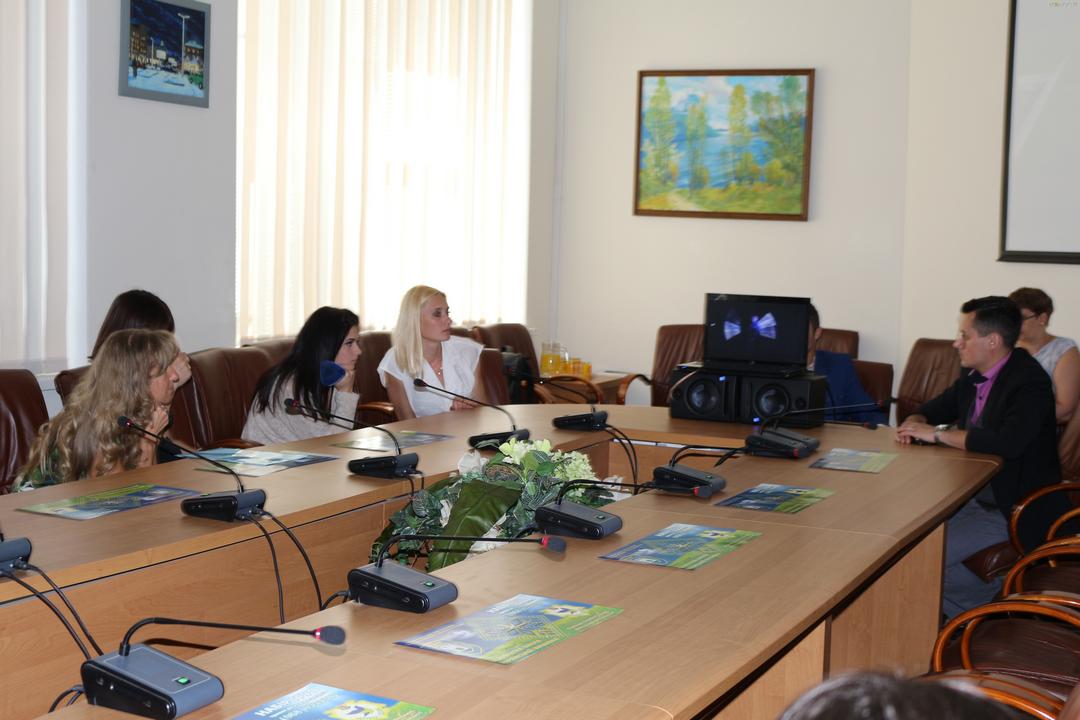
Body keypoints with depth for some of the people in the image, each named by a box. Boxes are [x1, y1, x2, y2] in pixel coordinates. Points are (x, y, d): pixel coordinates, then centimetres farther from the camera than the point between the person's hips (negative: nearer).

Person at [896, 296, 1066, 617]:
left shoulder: (1028, 381, -20)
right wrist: (915, 424, -5)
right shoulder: (974, 377, 6)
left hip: (1012, 513, -9)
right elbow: (934, 409, 21)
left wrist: (938, 434, -26)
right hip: (972, 496, 9)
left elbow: (1009, 442, -35)